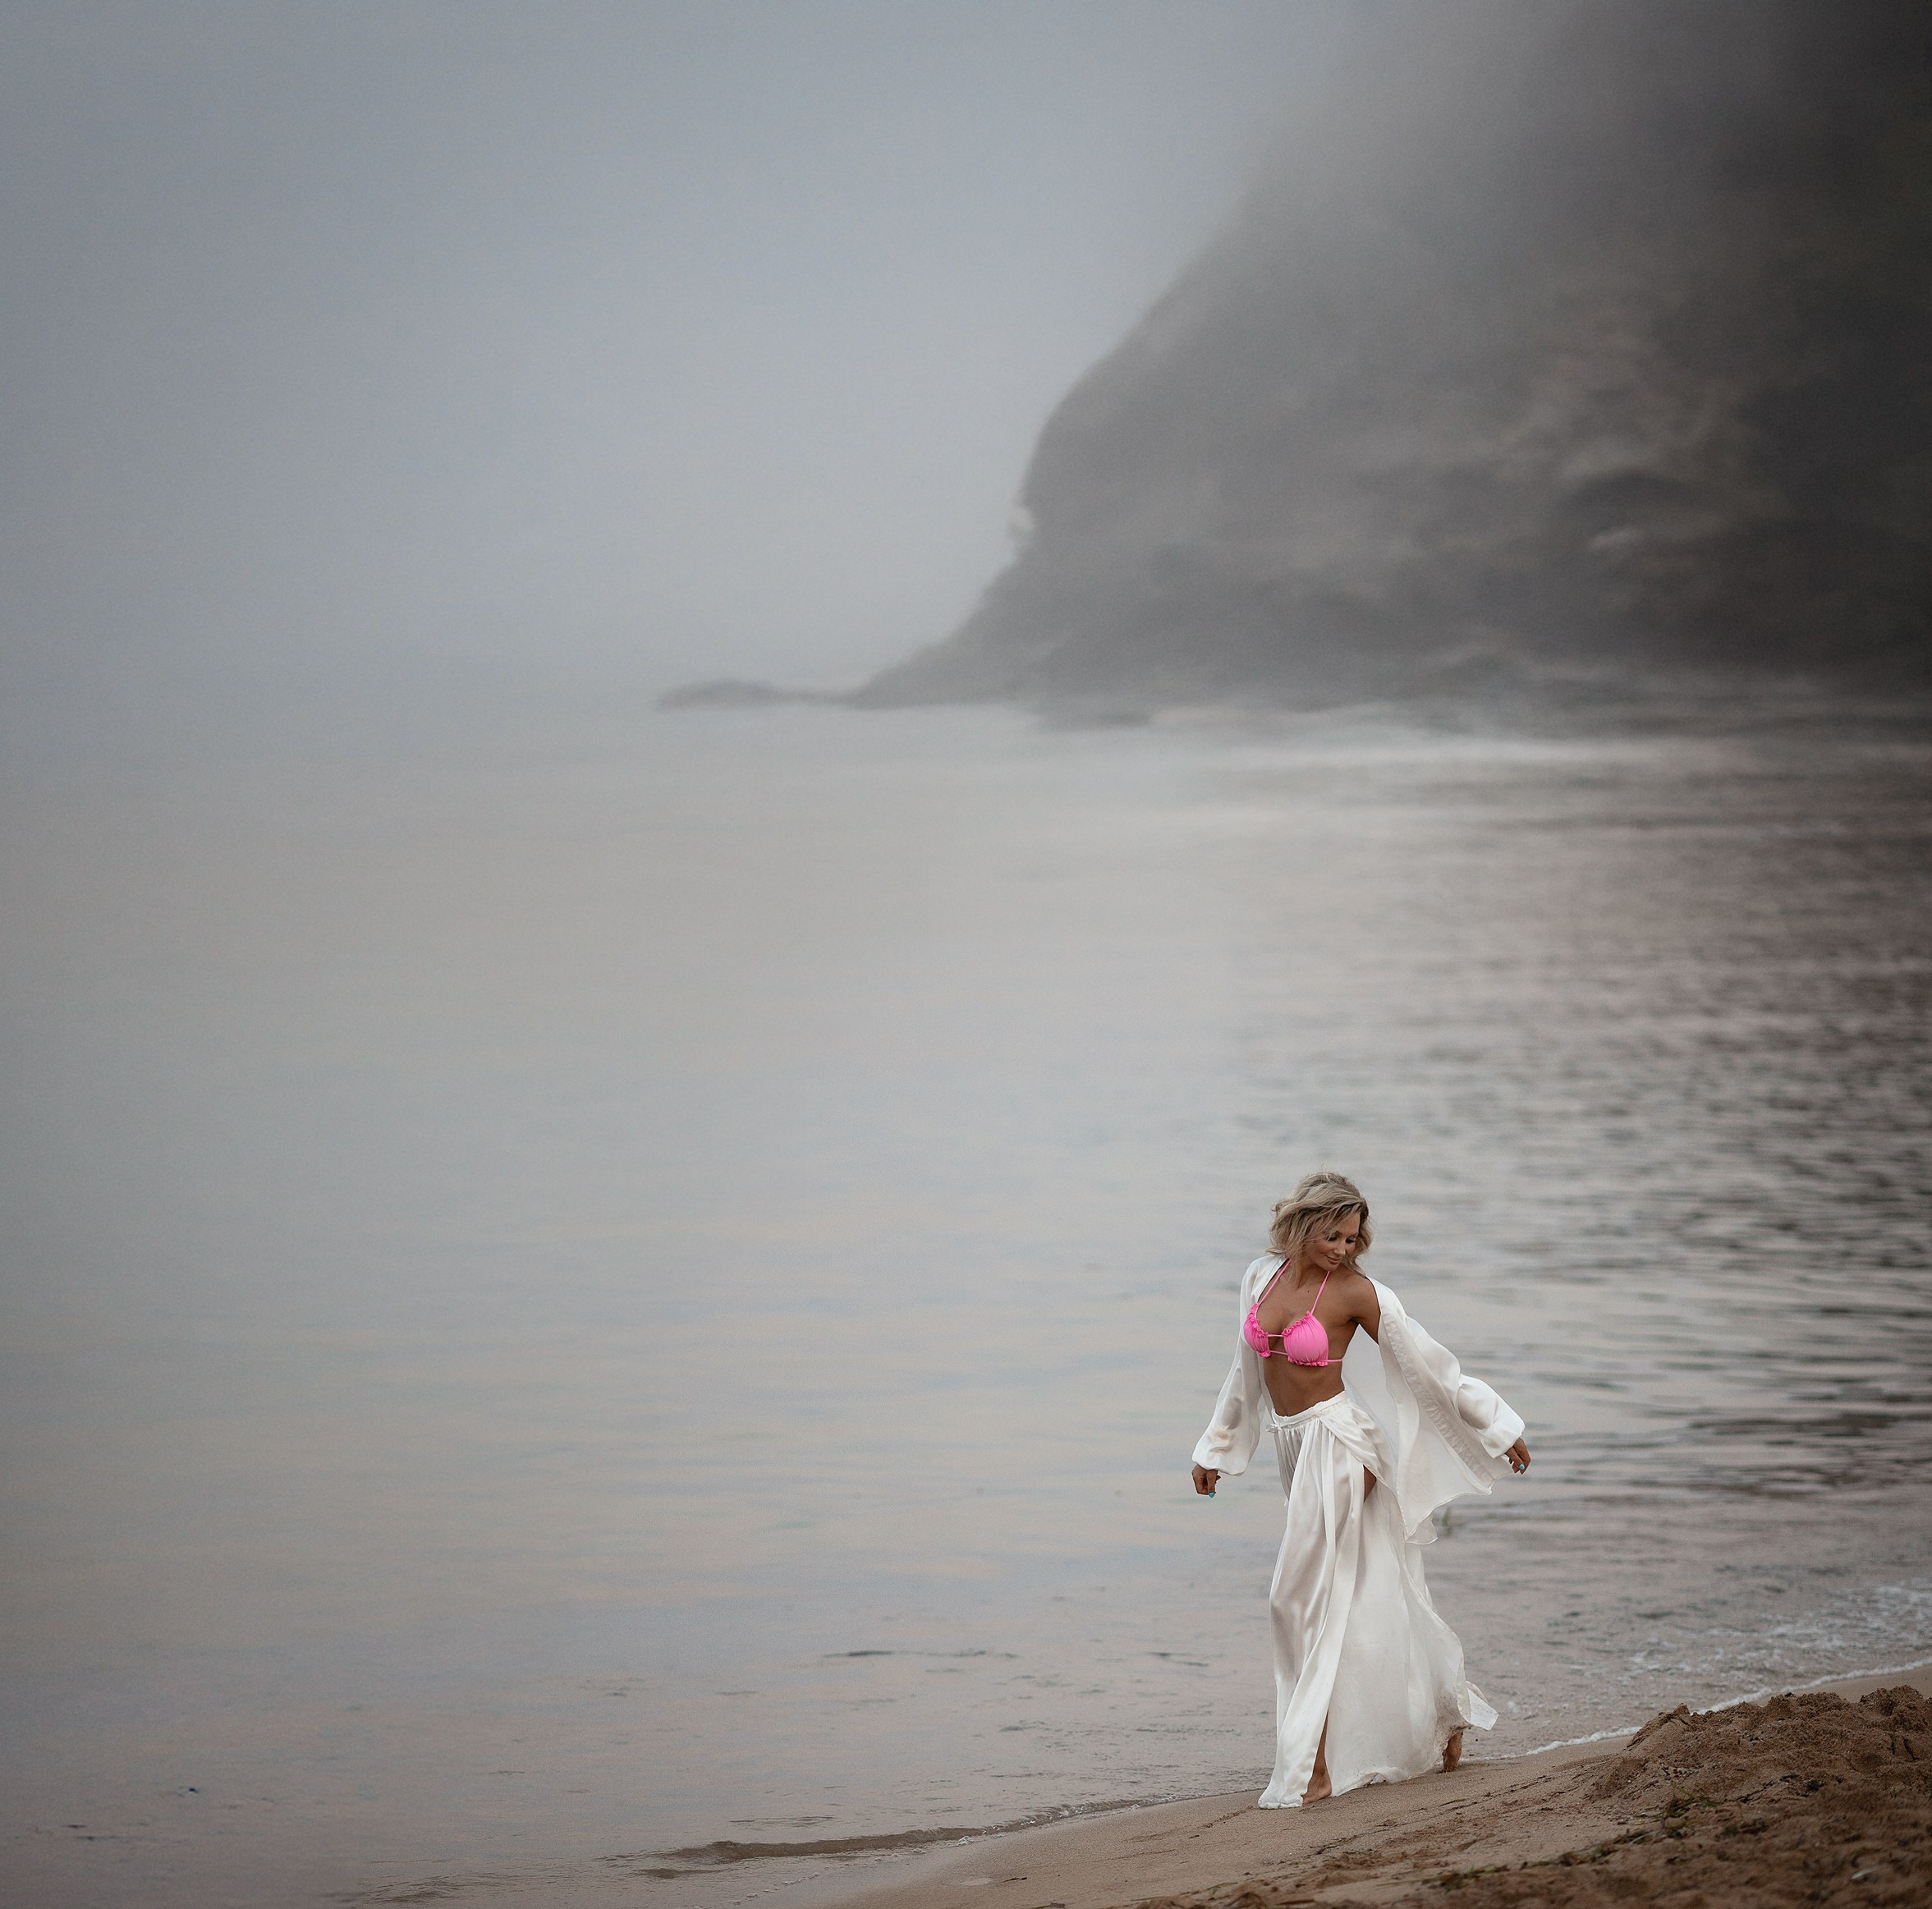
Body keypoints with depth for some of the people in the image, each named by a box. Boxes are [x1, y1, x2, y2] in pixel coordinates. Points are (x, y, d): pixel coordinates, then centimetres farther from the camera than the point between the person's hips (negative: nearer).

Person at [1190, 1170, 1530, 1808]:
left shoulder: (1356, 1293, -12)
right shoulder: (1262, 1277, 4)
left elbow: (1428, 1364, -5)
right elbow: (1247, 1370, 18)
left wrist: (1497, 1427, 1)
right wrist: (1217, 1449, 24)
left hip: (1338, 1444, -6)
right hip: (1295, 1446, 6)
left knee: (1305, 1596, -10)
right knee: (1362, 1595, 14)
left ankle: (1313, 1769, -7)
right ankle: (1449, 1709, 30)